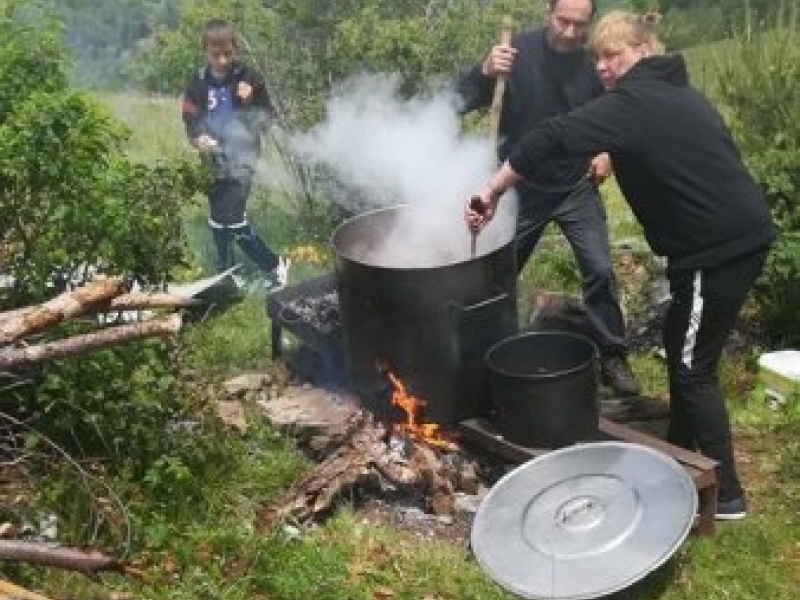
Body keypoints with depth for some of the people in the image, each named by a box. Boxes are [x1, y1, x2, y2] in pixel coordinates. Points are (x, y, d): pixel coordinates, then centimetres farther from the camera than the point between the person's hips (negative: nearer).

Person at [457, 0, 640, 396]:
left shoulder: (596, 62, -7)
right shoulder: (519, 51, -15)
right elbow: (461, 103, -19)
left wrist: (608, 152, -8)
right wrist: (485, 72, -38)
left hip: (577, 187, 1)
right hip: (521, 187, -1)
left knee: (599, 270, -2)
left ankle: (612, 357, 15)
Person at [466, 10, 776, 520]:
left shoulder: (634, 104, -13)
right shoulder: (677, 95, 16)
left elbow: (552, 138, -23)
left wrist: (491, 192, -18)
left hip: (719, 248, -10)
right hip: (743, 234, 10)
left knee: (693, 368, 0)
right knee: (682, 351, 21)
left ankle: (724, 493, 10)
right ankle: (681, 456, 36)